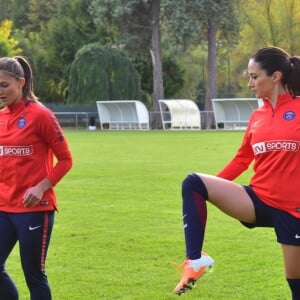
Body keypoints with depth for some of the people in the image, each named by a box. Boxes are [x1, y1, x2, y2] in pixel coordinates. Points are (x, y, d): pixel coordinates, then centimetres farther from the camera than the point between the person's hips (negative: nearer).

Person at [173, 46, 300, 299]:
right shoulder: (257, 117, 8)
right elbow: (243, 158, 18)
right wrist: (210, 188, 15)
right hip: (257, 200, 4)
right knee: (193, 183, -15)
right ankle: (195, 259, -21)